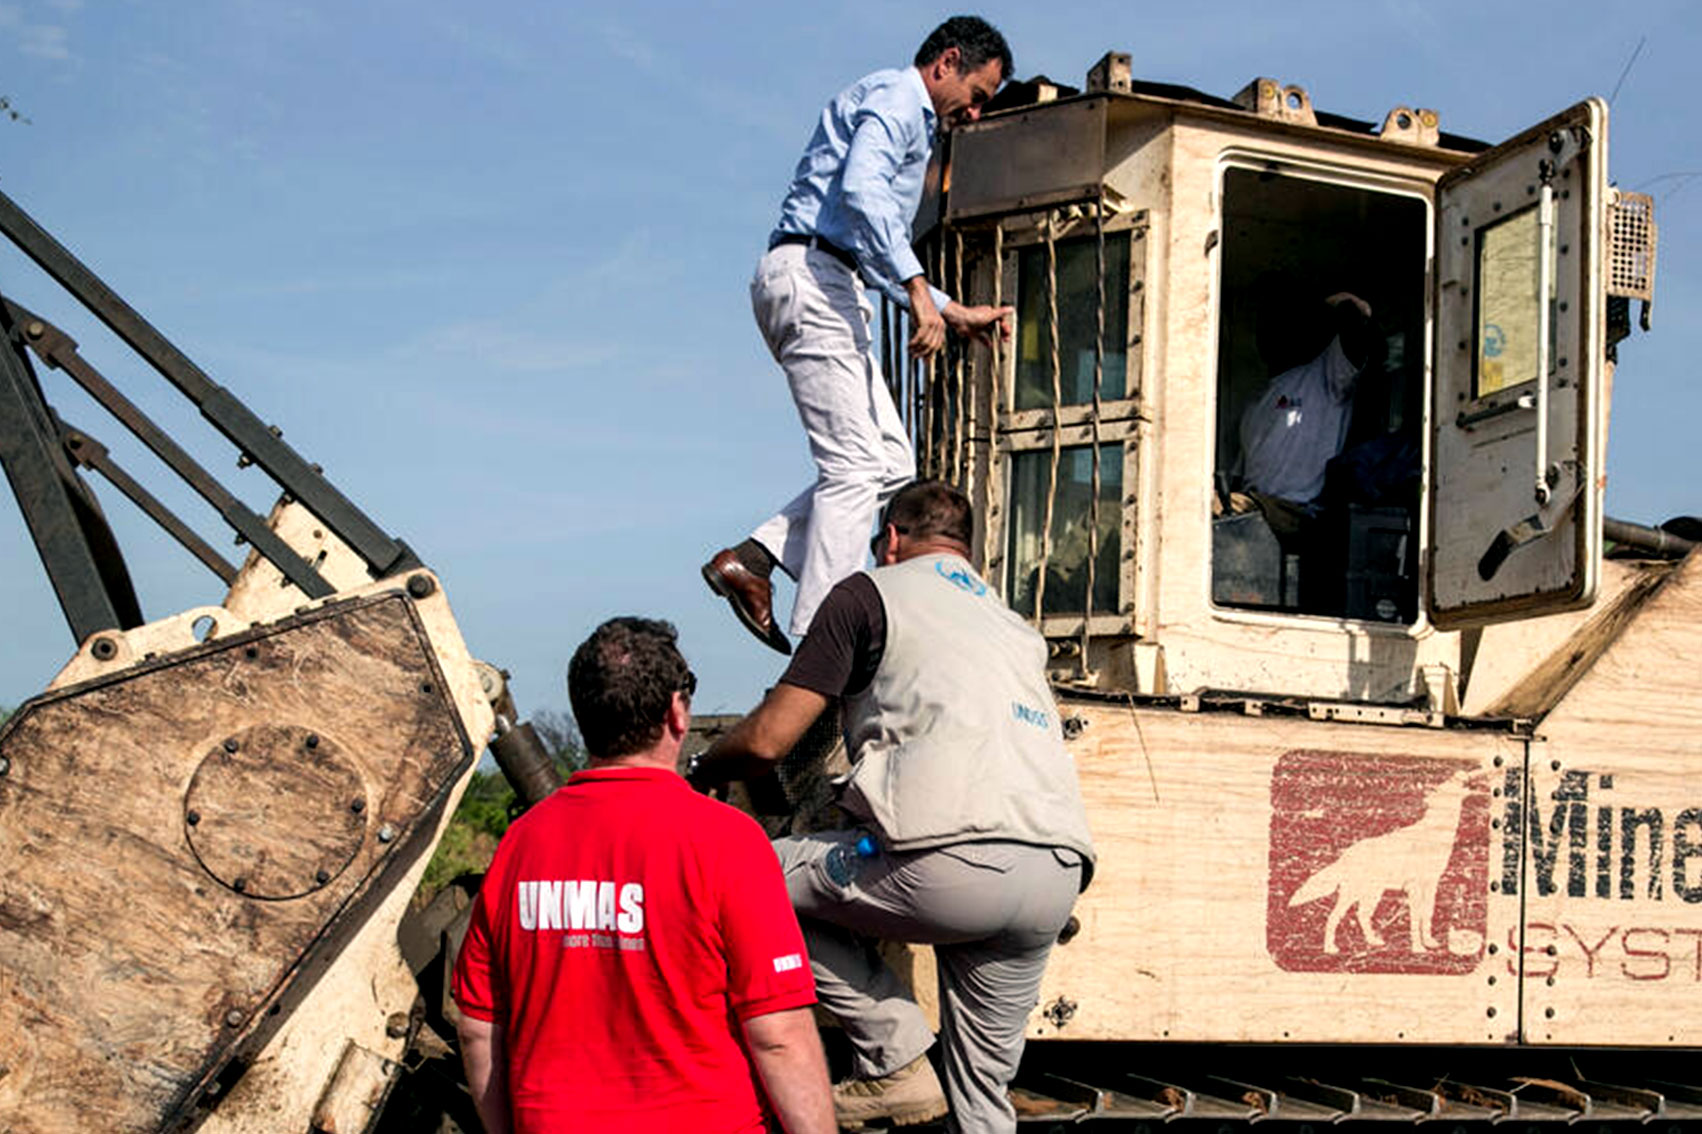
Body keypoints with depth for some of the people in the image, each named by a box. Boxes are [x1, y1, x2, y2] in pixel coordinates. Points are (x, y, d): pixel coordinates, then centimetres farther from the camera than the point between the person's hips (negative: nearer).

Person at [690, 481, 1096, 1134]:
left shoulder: (871, 594, 13)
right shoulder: (1017, 629, 33)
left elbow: (768, 739, 7)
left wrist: (702, 774, 28)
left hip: (952, 862, -7)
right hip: (1057, 879, 7)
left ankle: (895, 1061, 8)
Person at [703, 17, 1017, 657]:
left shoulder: (911, 123, 31)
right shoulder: (896, 99, -1)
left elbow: (881, 259, 34)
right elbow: (859, 189, -22)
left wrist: (956, 314, 29)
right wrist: (917, 289, -27)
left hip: (831, 290, 10)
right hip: (809, 274, -10)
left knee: (892, 462, 4)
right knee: (855, 466, -14)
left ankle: (752, 558, 0)